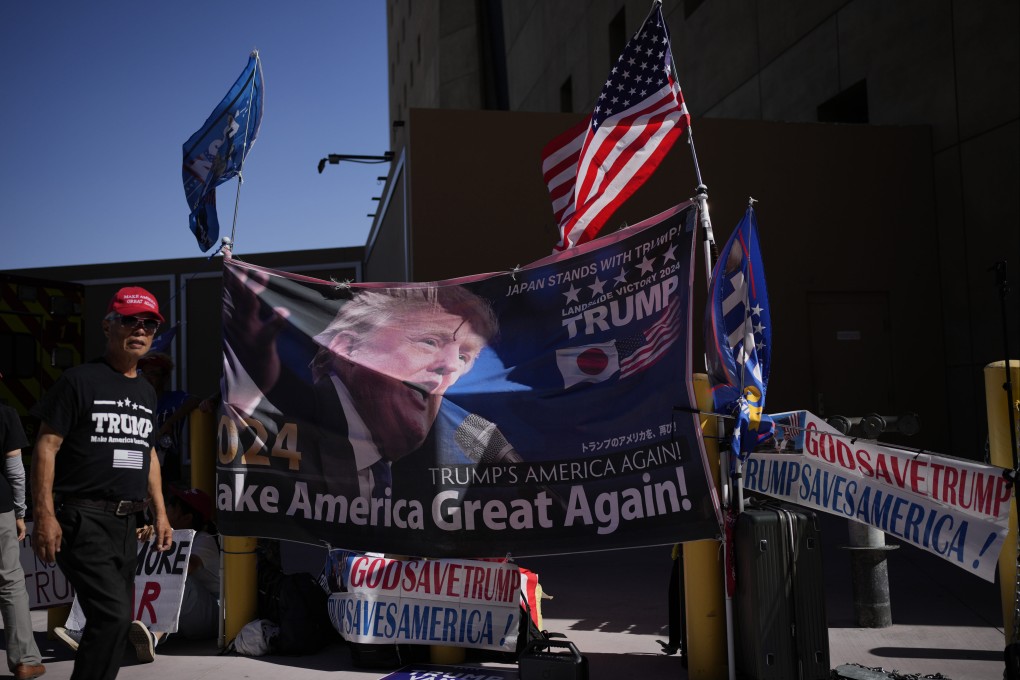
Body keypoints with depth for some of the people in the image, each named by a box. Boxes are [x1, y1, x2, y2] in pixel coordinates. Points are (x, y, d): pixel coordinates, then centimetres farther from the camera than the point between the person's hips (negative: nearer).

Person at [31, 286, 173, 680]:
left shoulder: (146, 391, 14)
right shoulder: (80, 381, -7)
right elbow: (46, 446, -10)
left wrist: (159, 512, 17)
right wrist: (44, 515, -17)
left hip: (125, 522, 8)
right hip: (83, 519, -7)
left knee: (114, 619, 11)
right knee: (113, 616, -15)